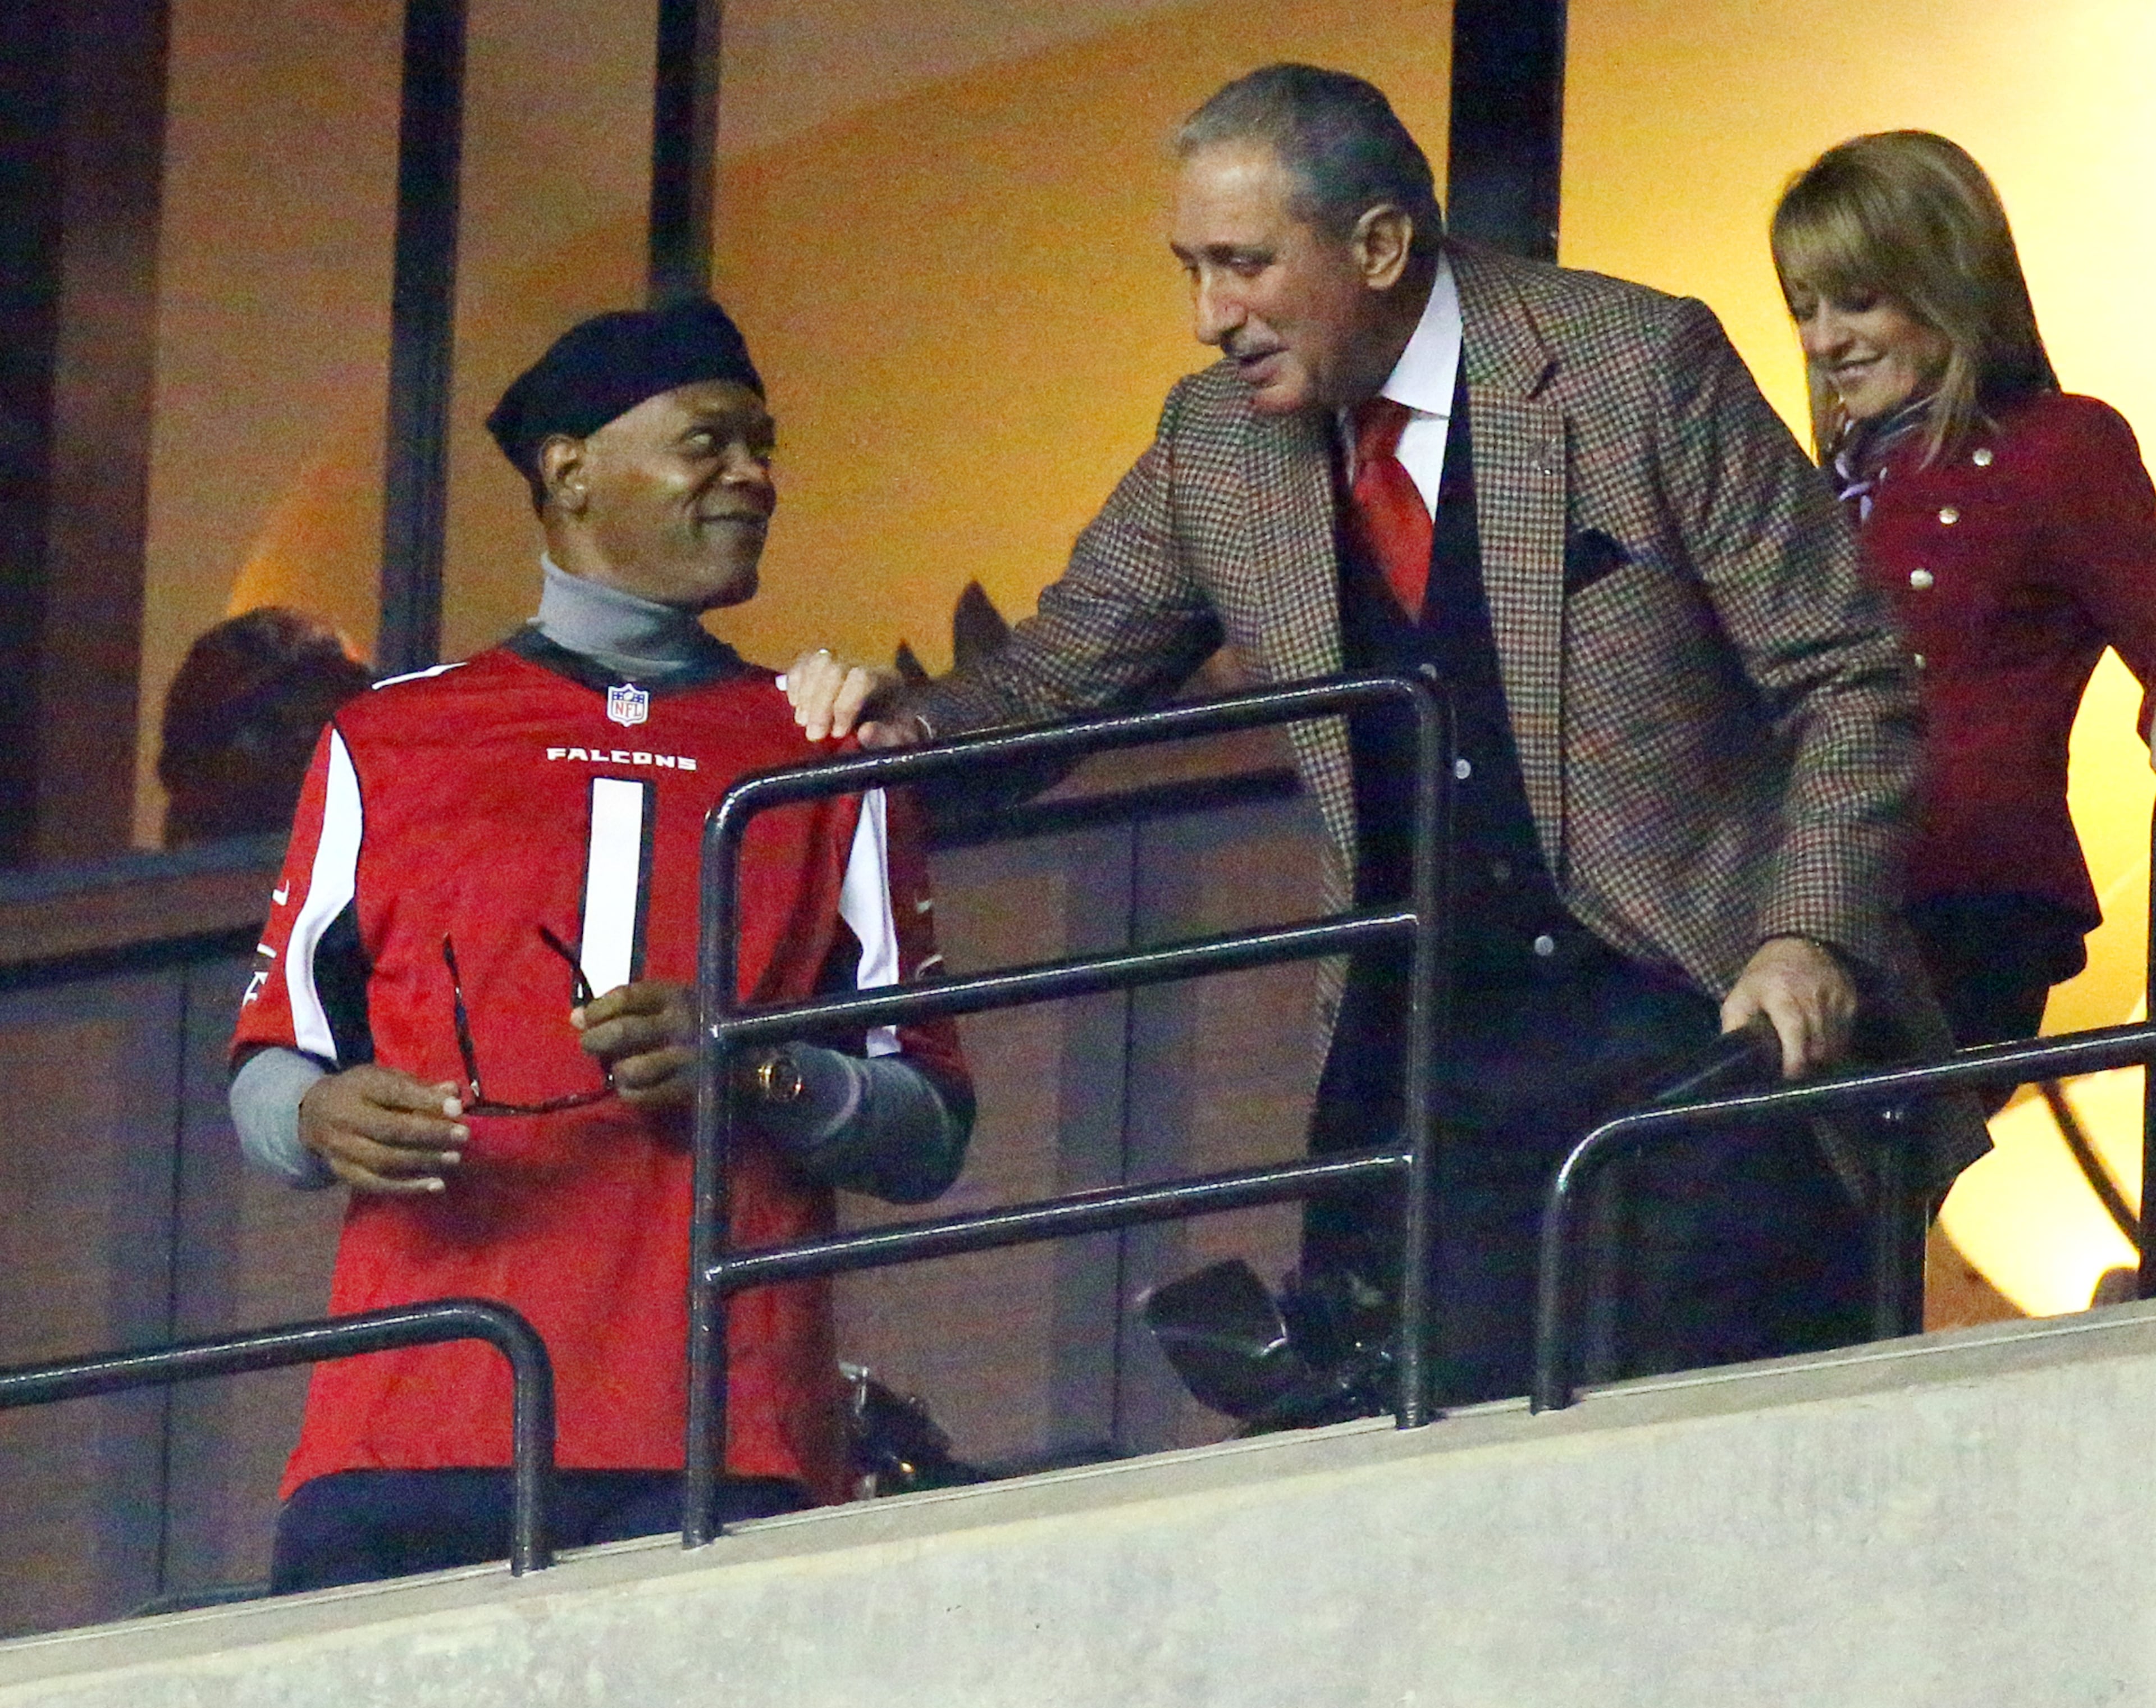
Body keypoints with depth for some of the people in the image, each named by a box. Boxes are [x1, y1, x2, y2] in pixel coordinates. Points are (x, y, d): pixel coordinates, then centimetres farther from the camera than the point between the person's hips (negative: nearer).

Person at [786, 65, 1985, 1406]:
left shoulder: (1641, 365, -8)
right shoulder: (1216, 443, 5)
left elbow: (1848, 685, -6)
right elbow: (1056, 678, 14)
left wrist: (1816, 942, -19)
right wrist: (903, 726, -9)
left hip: (1710, 1022, -4)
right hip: (1428, 1065, 4)